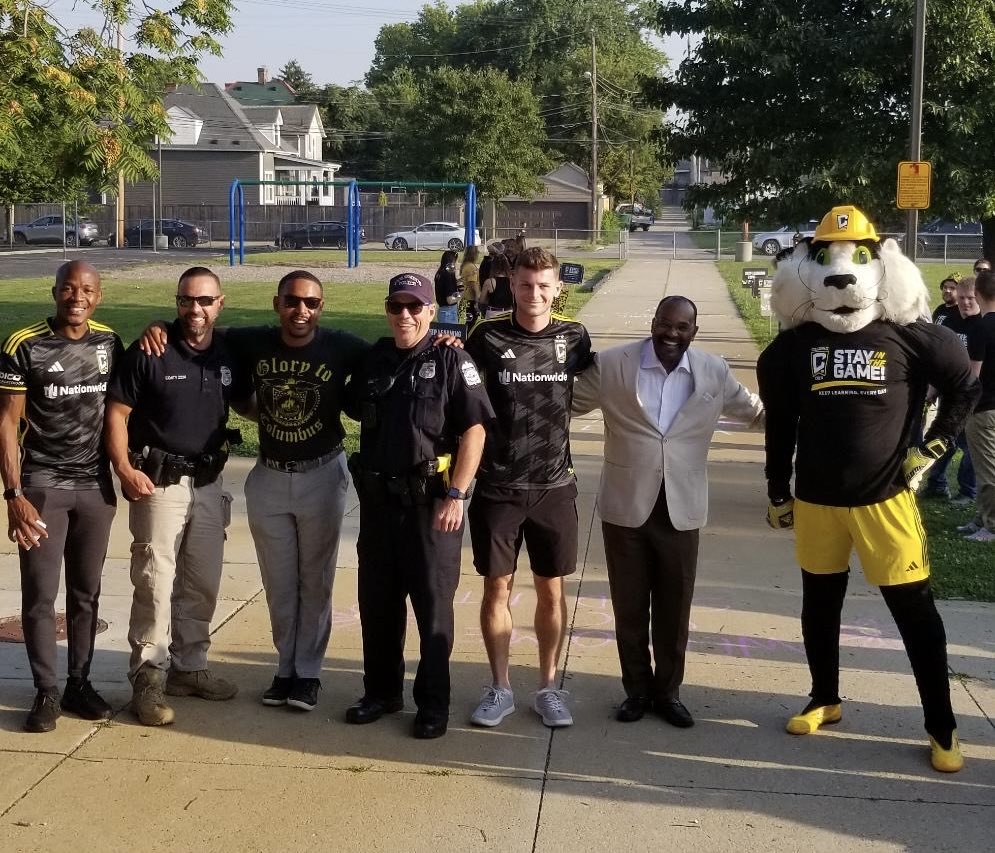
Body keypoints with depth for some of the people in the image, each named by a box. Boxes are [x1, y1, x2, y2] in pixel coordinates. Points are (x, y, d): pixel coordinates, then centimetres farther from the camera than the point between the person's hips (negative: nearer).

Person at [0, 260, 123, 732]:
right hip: (42, 486, -3)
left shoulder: (109, 342, 2)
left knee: (86, 592, 10)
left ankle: (79, 683, 22)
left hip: (96, 486, 3)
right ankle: (46, 692, 13)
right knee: (39, 594, 1)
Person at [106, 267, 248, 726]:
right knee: (155, 581, -7)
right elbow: (116, 412, -9)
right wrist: (125, 469, -18)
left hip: (209, 482, 5)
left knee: (203, 583, 13)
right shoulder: (148, 353, -10)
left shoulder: (228, 355, 4)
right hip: (159, 481, -5)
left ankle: (189, 666, 28)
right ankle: (148, 678, 3)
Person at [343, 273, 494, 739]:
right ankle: (381, 690, 29)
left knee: (432, 603, 4)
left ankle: (434, 701, 16)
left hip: (431, 500, -5)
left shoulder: (450, 360, -8)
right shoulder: (374, 360, 8)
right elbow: (356, 412, 21)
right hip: (378, 499, 5)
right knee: (377, 600, 13)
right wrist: (365, 479, 13)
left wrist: (456, 495, -17)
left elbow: (474, 430, -12)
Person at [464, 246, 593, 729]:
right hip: (497, 486, -1)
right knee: (497, 587, 7)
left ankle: (548, 687, 23)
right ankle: (499, 689, 21)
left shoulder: (574, 338, 0)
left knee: (551, 590, 9)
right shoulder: (487, 337, -5)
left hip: (554, 486, 1)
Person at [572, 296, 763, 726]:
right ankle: (637, 689, 27)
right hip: (625, 507, -1)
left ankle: (668, 691, 27)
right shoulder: (611, 364, -5)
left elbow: (755, 411, 15)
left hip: (681, 510, 1)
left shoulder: (714, 372, 1)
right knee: (629, 606, 10)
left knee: (674, 609, 10)